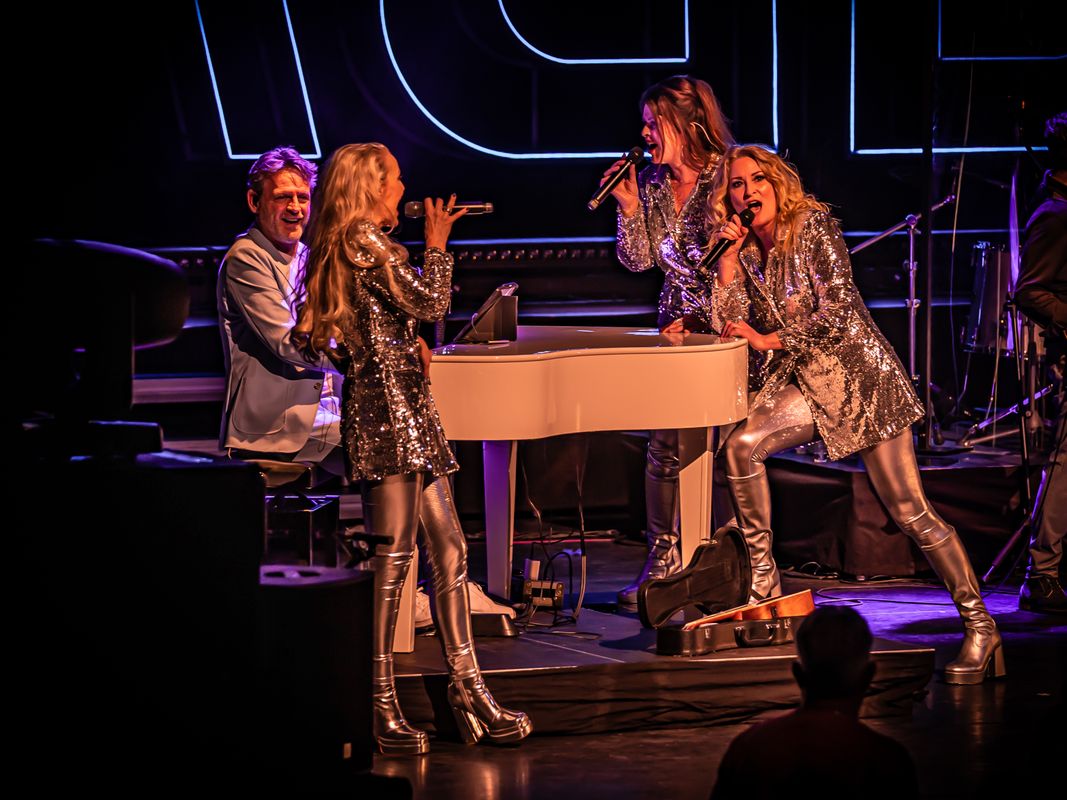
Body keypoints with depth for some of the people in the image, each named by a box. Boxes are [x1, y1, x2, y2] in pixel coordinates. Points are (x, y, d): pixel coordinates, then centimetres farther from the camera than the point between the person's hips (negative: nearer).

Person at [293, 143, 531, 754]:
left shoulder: (342, 249, 18)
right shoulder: (369, 245, -12)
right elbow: (430, 302, -15)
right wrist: (437, 245, 1)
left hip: (405, 411, 11)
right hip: (390, 406, -11)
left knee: (449, 548, 9)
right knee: (392, 556, -10)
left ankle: (468, 691, 10)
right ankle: (380, 705, -8)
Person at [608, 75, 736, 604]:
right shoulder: (651, 183, 7)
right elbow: (638, 261, 9)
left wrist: (700, 323, -15)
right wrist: (629, 207, -5)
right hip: (678, 323, 5)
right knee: (664, 443, 2)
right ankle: (664, 557, 10)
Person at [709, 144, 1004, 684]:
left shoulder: (812, 225, -9)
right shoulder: (746, 253, 9)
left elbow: (839, 306, -17)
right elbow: (728, 324, -2)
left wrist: (770, 340, -12)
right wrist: (728, 254, -6)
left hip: (859, 375, -6)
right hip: (802, 381, 6)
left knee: (910, 512, -8)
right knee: (740, 446, -21)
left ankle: (980, 628, -2)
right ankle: (762, 582, -7)